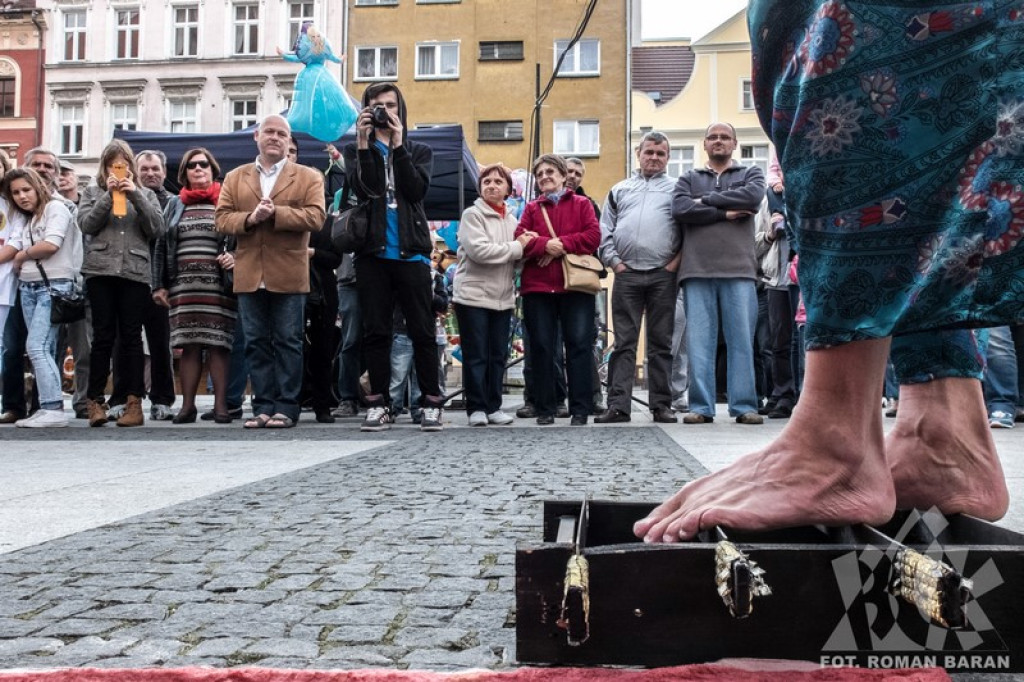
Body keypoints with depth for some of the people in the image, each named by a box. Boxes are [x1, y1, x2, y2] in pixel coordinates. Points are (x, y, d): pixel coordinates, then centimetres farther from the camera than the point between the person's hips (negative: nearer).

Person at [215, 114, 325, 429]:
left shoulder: (308, 177, 7)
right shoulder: (235, 178, 16)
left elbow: (315, 217, -8)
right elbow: (222, 218, 5)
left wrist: (275, 213, -17)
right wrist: (250, 218, -14)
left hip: (288, 276, -3)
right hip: (249, 276, 3)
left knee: (287, 342, 1)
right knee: (256, 343, 5)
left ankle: (286, 407, 6)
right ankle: (263, 406, 11)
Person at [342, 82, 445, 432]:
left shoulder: (419, 152, 14)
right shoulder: (356, 151, 13)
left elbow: (416, 190, -6)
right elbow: (362, 189, -7)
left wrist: (398, 145, -9)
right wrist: (364, 143, -12)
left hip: (411, 252, 0)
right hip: (372, 252, 1)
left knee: (422, 331, -1)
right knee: (375, 332, 2)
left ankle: (431, 403, 5)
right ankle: (378, 405, 8)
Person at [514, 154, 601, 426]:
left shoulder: (582, 204, 11)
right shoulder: (531, 208, 17)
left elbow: (593, 236, -3)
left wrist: (561, 244, -12)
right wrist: (545, 245, -17)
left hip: (576, 286, -2)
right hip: (537, 287, 2)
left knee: (579, 346, -4)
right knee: (541, 349, 3)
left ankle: (580, 409, 1)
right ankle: (544, 409, 11)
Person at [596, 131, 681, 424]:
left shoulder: (676, 188, 12)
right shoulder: (619, 190, 19)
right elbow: (605, 229, 14)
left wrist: (677, 260, -7)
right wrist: (613, 260, 2)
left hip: (663, 275, -1)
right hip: (626, 274, 2)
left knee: (661, 343, 3)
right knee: (624, 343, 0)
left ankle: (662, 405, 8)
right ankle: (618, 405, -1)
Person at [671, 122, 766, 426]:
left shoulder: (750, 174, 17)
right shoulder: (689, 178, 19)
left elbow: (753, 197, -7)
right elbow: (680, 209, -1)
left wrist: (706, 200, -3)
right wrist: (725, 212, -6)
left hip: (739, 270, -1)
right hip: (697, 271, 1)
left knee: (742, 340, -2)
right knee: (699, 342, -1)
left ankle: (744, 406, 3)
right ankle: (701, 406, 3)